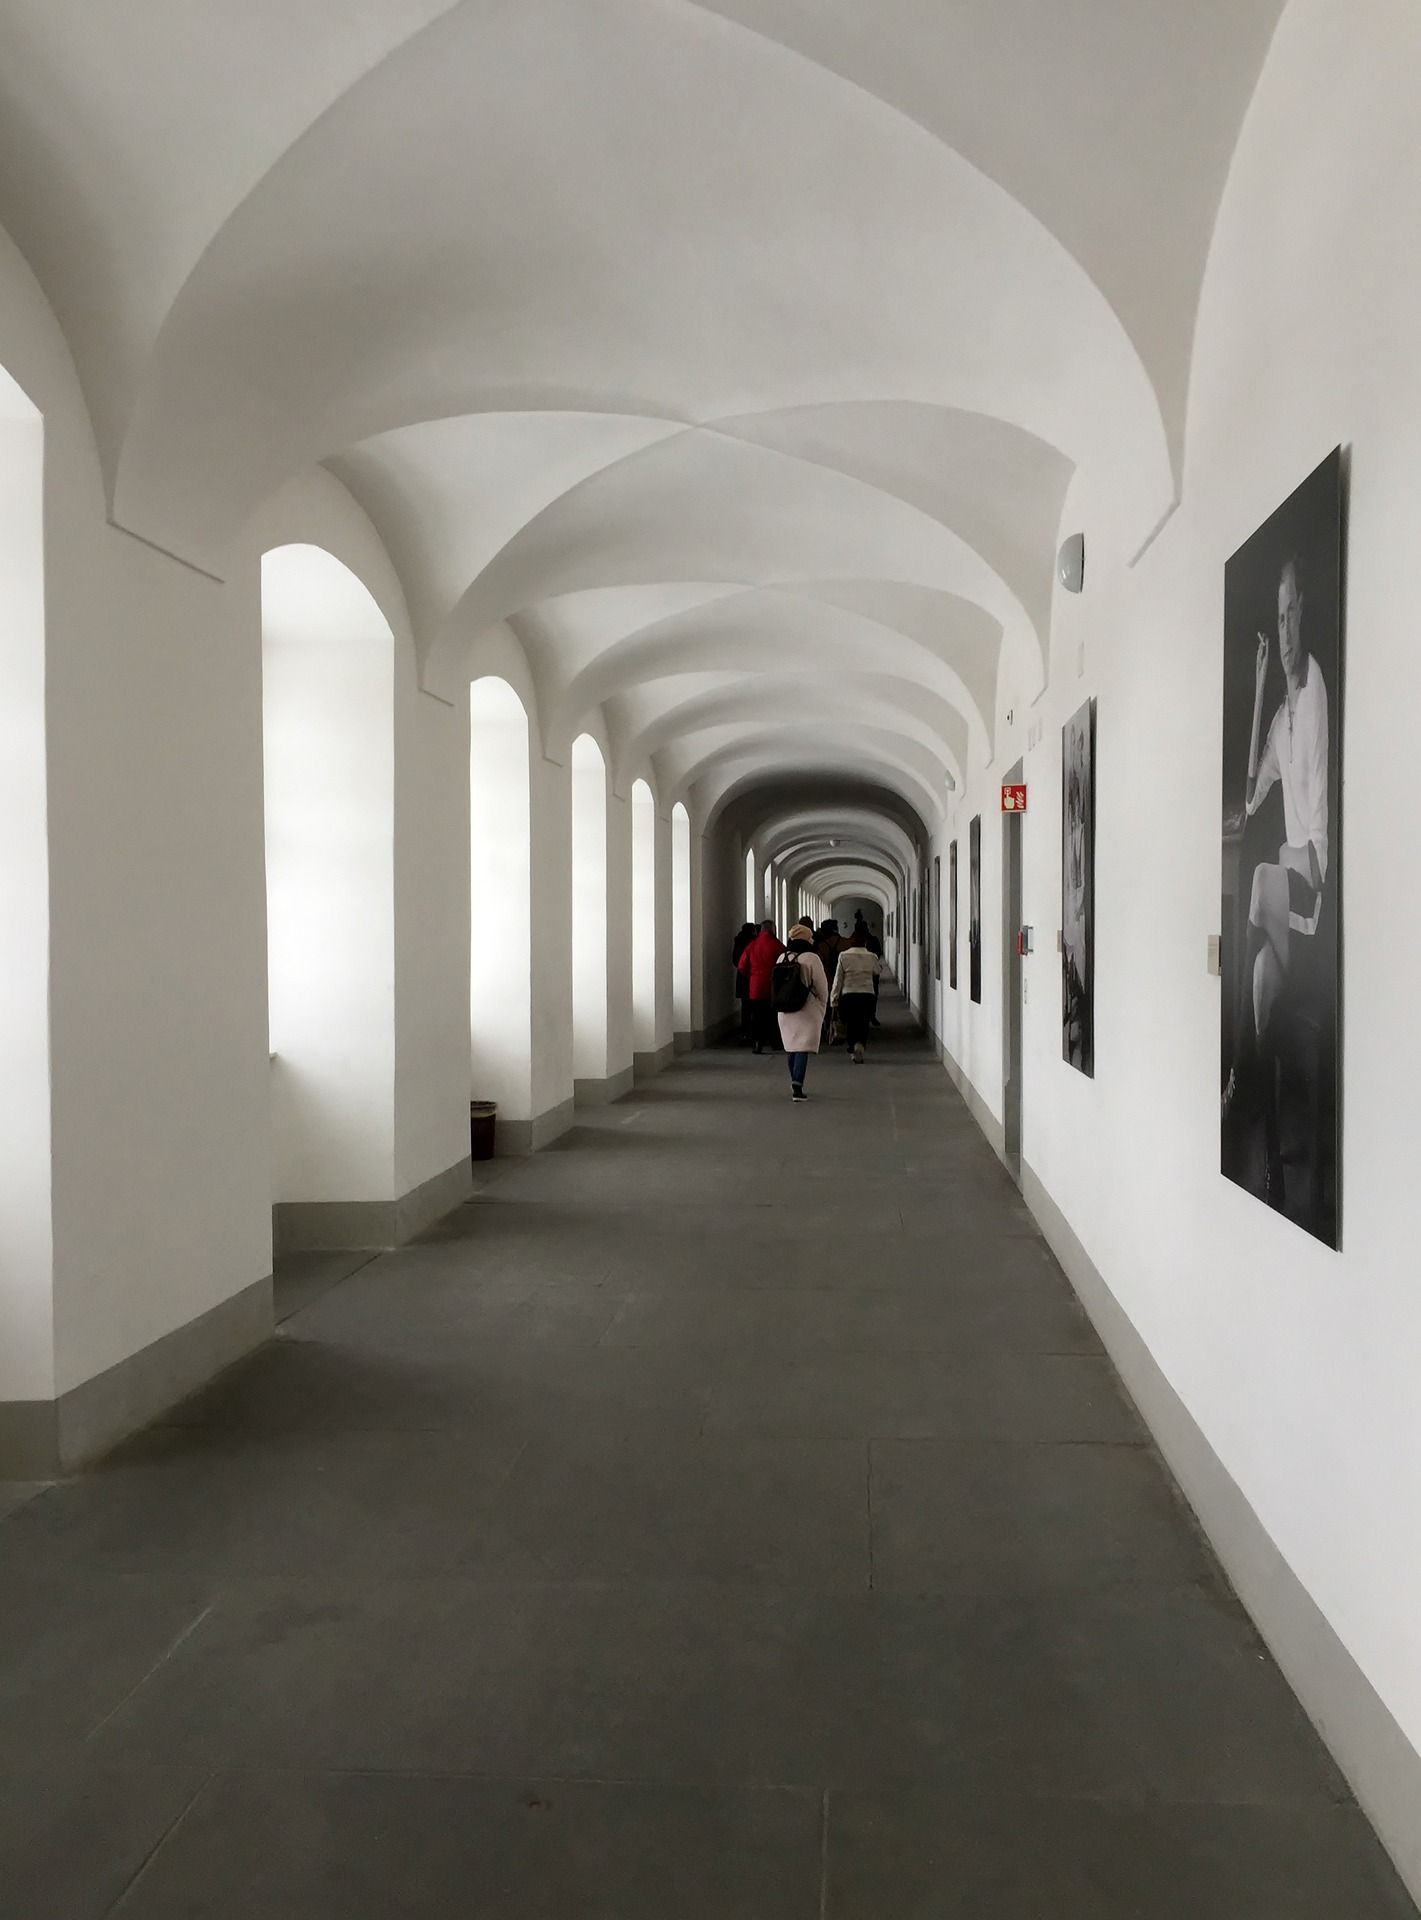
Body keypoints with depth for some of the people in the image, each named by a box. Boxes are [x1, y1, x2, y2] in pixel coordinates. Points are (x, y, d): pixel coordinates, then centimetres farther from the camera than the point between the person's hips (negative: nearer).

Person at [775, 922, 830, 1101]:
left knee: (792, 1047, 18)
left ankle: (795, 1085, 28)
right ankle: (797, 1086, -18)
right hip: (807, 1012, -6)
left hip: (786, 1012, 6)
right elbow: (822, 987, -10)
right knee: (803, 1048, -7)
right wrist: (822, 1008, 5)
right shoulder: (811, 959, -13)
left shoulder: (782, 959, 3)